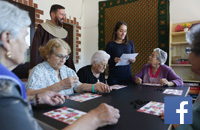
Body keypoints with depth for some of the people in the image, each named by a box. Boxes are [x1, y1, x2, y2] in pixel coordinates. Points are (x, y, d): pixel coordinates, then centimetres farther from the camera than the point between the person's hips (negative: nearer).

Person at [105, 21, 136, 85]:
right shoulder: (110, 45, -5)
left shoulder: (130, 43, 5)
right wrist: (113, 60, -23)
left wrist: (133, 60, -8)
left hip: (127, 75, 3)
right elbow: (106, 61, -4)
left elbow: (133, 57, 14)